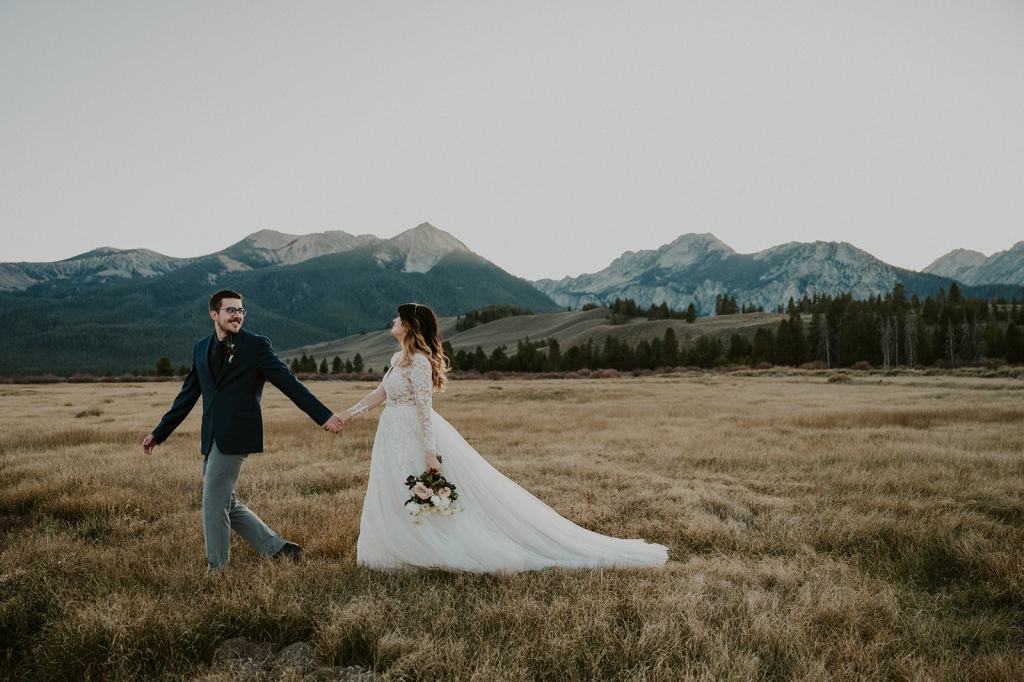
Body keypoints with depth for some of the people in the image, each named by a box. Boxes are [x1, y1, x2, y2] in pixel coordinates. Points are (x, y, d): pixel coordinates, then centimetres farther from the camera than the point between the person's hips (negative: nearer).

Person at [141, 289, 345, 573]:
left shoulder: (256, 345, -5)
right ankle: (277, 548, 23)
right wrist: (159, 433, 19)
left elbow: (289, 382, -8)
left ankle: (217, 568, 14)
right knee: (225, 502, 12)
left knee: (214, 502, -3)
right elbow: (187, 396, 18)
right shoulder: (201, 348, 12)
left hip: (236, 436, -7)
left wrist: (324, 415, -13)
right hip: (212, 438, 7)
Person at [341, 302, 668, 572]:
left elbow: (424, 407, -23)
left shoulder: (418, 361, -18)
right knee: (395, 505, 15)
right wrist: (351, 412, 24)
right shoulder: (399, 358, 11)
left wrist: (429, 451, -26)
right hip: (396, 438, 10)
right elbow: (381, 392, 23)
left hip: (416, 437, -10)